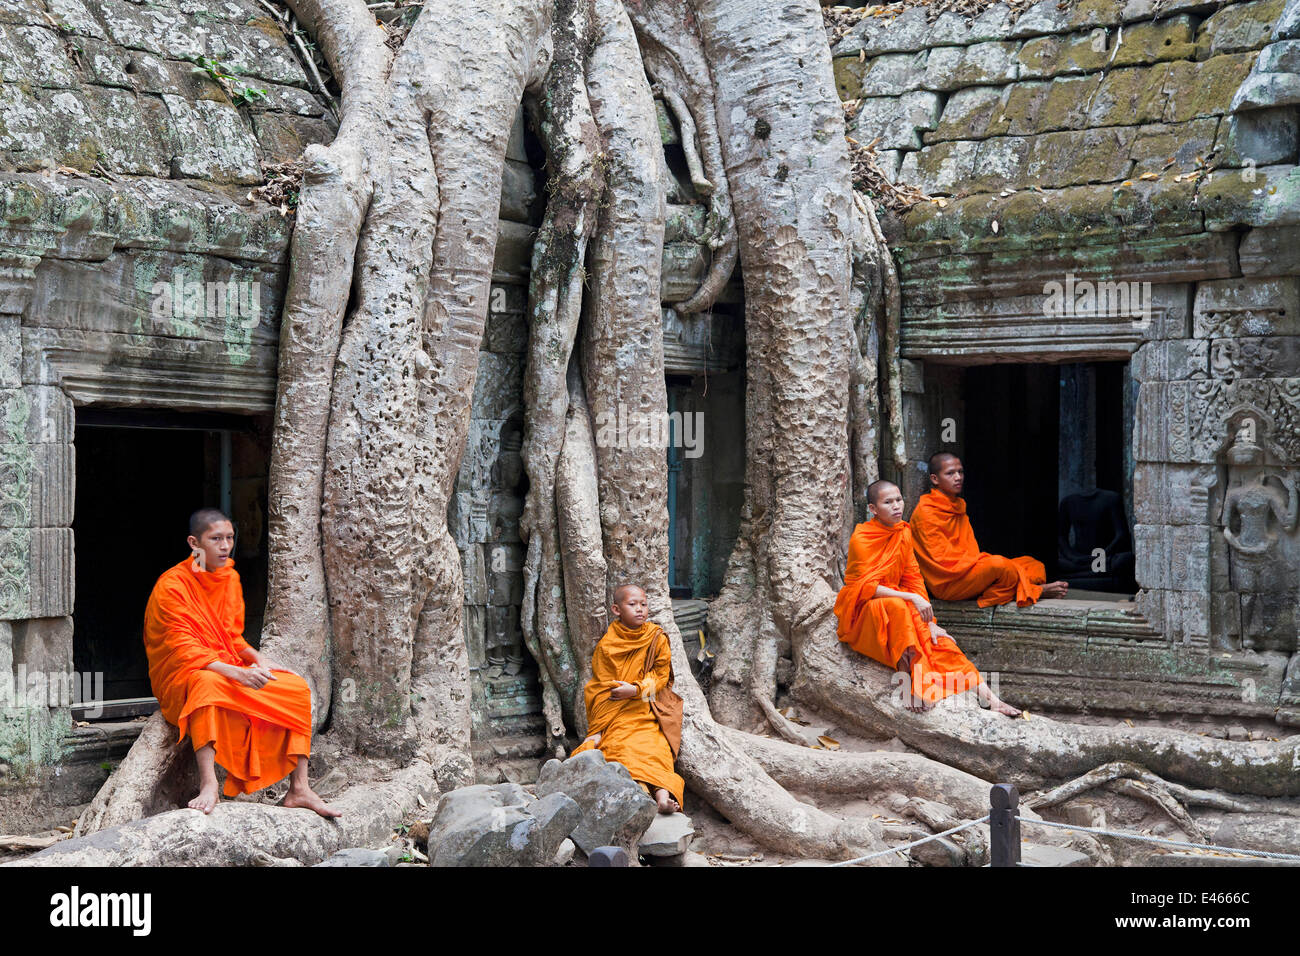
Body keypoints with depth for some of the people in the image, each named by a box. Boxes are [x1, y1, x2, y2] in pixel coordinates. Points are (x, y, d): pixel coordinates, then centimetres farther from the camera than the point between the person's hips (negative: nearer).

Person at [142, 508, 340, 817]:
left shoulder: (231, 579, 11)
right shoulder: (171, 585, -12)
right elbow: (183, 648, -20)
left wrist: (257, 659, -5)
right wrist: (234, 672, -33)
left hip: (231, 669, 7)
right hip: (182, 676, -7)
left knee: (297, 688, -11)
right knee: (206, 684, -43)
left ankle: (298, 789, -12)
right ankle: (208, 785, -48)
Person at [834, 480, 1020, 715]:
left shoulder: (903, 533, 3)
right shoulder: (860, 539, -15)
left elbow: (913, 579, 3)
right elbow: (867, 587, -21)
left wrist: (931, 623, -6)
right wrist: (912, 598, -30)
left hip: (897, 600, 5)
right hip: (863, 610, -5)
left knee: (938, 640, -17)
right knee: (896, 606, -37)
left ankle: (988, 696, -25)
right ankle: (908, 685, -36)